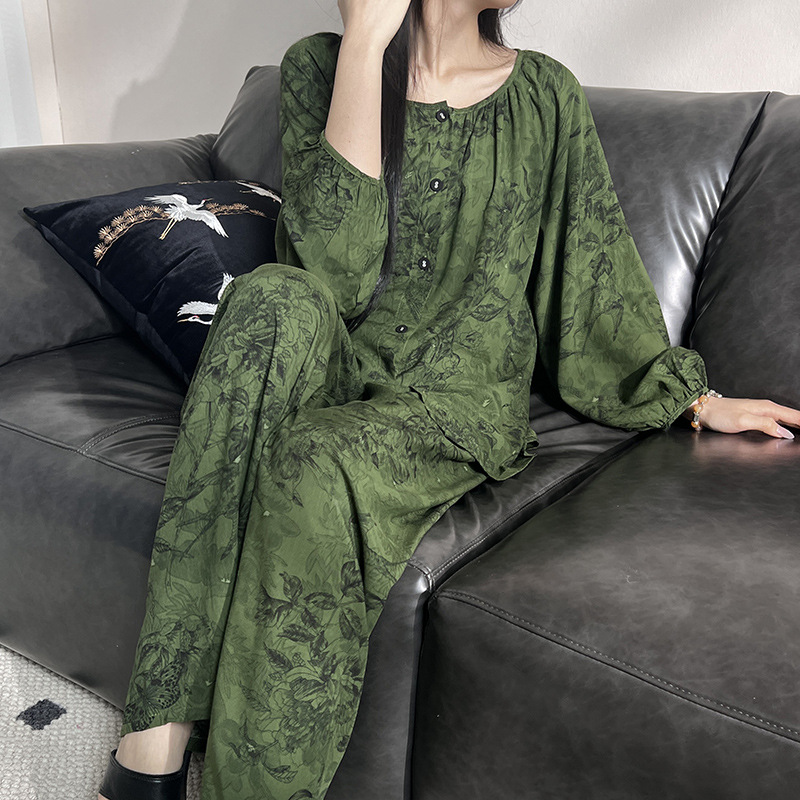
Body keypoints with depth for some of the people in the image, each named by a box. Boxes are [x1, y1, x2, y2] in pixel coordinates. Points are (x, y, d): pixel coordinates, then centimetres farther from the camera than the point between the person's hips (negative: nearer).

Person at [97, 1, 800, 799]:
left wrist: (695, 398, 14)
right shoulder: (320, 65, 2)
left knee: (319, 459, -33)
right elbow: (335, 266, -14)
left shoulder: (544, 94, 6)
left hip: (462, 398, 0)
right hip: (335, 375, 1)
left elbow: (600, 265, 12)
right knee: (277, 297, -32)